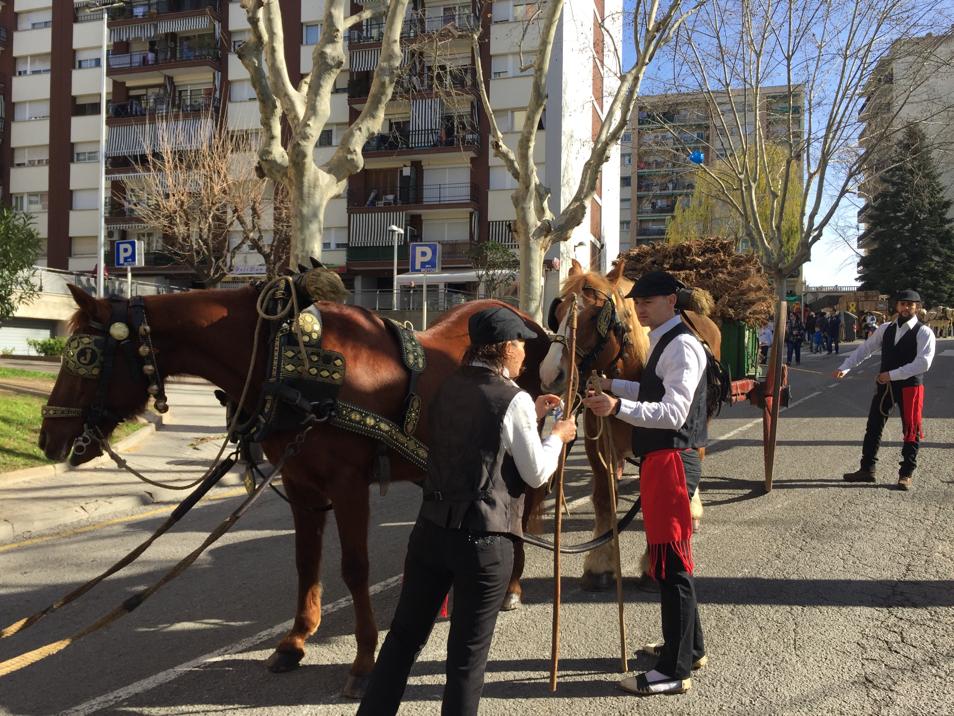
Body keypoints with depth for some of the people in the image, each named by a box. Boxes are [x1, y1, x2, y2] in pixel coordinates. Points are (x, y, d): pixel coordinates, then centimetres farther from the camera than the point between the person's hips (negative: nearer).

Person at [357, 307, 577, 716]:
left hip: (431, 528, 6)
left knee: (404, 636, 17)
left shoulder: (449, 388, 7)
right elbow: (536, 474, -5)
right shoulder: (515, 400, -12)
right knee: (467, 654, 8)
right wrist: (557, 437, 11)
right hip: (484, 541, -6)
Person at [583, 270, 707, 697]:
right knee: (669, 557, 20)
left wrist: (619, 407, -36)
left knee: (671, 564, -5)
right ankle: (689, 646, 35)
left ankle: (675, 671, 4)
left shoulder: (681, 346, -16)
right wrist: (615, 386, 20)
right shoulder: (663, 342, 16)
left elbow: (673, 413, -26)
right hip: (659, 458, 11)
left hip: (672, 460, -11)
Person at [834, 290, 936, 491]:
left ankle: (906, 474, 16)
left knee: (911, 430, 4)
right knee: (873, 427, 9)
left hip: (910, 386, -5)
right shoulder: (885, 329, 7)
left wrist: (892, 374, -21)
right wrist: (845, 367, -4)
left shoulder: (924, 333, -9)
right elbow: (865, 348, 8)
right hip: (885, 385, 5)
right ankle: (867, 469, 19)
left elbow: (923, 363, -19)